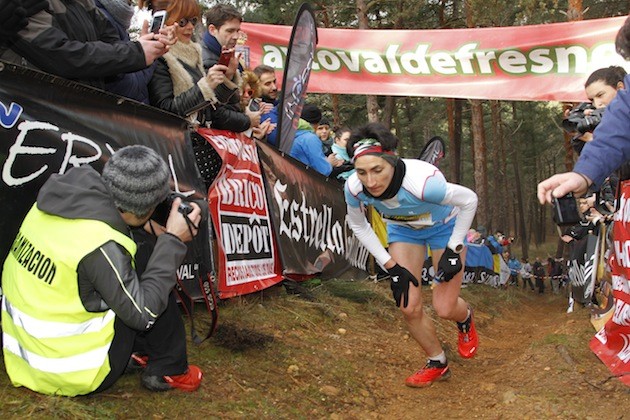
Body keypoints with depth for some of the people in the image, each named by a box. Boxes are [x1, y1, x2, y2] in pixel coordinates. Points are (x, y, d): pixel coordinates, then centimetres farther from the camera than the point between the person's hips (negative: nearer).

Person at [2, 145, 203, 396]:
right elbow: (142, 314, -19)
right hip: (69, 375, -8)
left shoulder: (56, 201, -6)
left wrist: (143, 226, 4)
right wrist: (172, 241, -17)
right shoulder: (102, 247, -27)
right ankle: (168, 371, 14)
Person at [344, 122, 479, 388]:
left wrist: (453, 249, -19)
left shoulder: (422, 182, -43)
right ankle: (437, 364, 23)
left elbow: (469, 200, -24)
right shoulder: (354, 188, -30)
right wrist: (391, 266, -10)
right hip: (403, 229, 3)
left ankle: (465, 319, 34)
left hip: (444, 226, -3)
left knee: (444, 308, -5)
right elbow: (358, 226, -7)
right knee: (409, 307, -4)